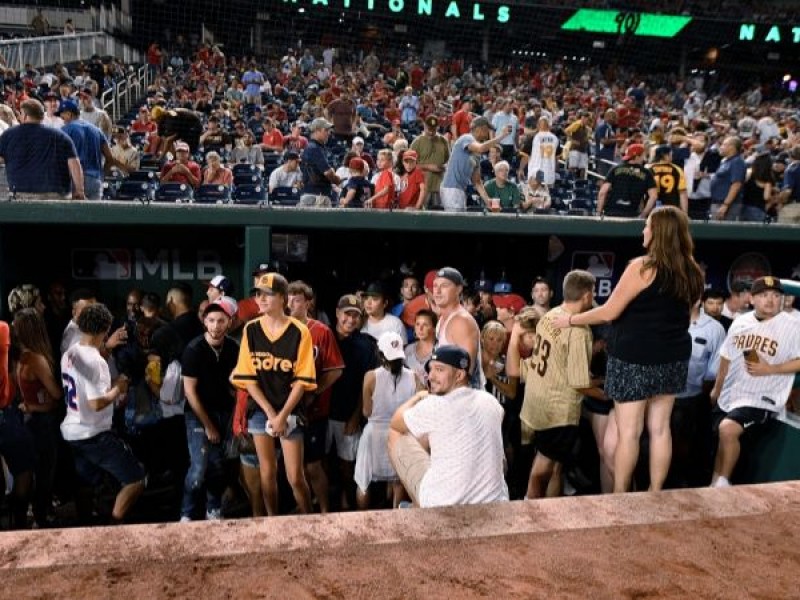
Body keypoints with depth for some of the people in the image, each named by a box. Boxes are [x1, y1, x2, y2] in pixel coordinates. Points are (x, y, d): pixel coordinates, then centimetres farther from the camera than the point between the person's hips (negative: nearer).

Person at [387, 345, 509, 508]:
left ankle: (421, 506, 20)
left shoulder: (433, 405, -15)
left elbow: (395, 424, 5)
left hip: (442, 507, -5)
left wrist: (418, 397, 21)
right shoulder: (491, 401, 2)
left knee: (396, 435, 10)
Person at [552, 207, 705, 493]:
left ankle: (619, 496, 11)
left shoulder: (643, 266, -15)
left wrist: (571, 320, -2)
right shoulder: (690, 272, 6)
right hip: (673, 357, 7)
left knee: (628, 432, 2)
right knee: (660, 427, 13)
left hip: (636, 357, -7)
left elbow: (610, 312, -14)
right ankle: (655, 493, 23)